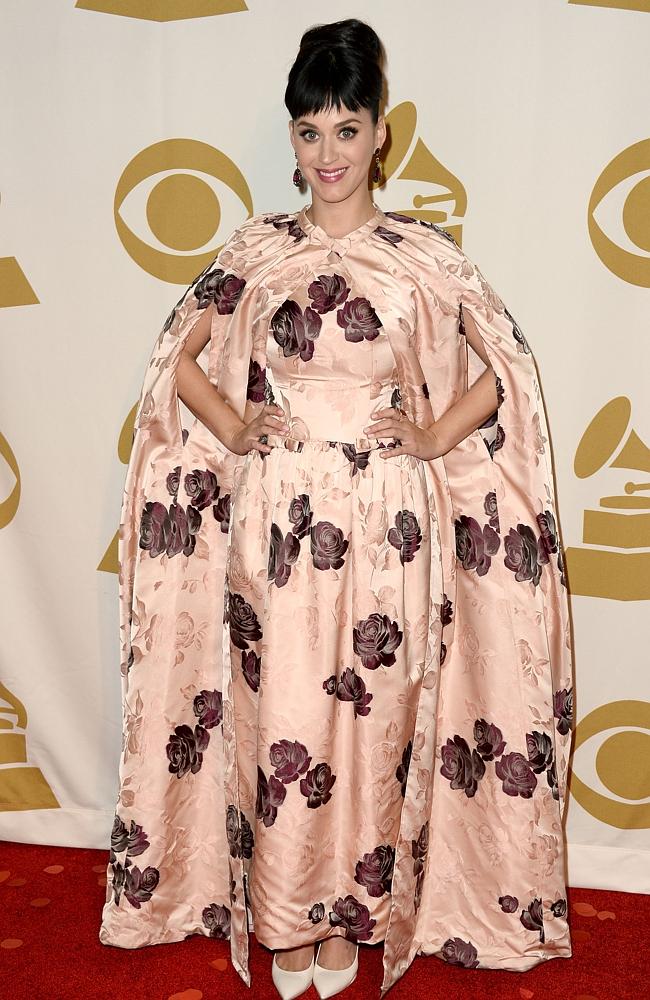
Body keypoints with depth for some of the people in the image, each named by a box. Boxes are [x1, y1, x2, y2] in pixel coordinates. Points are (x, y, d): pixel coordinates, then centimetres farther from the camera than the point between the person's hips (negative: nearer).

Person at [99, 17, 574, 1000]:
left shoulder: (423, 252, 1)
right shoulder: (255, 249, 5)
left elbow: (508, 365, 4)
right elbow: (178, 356, 11)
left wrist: (433, 437, -6)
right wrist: (233, 430, -2)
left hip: (386, 524, -1)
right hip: (275, 521, 1)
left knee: (371, 724, 9)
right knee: (278, 720, 7)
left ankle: (352, 916, 32)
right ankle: (284, 919, 29)